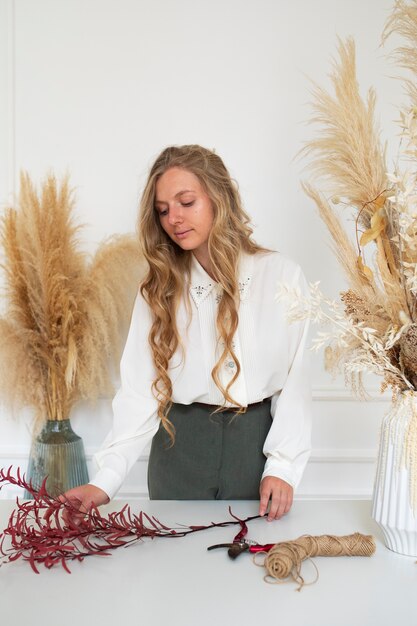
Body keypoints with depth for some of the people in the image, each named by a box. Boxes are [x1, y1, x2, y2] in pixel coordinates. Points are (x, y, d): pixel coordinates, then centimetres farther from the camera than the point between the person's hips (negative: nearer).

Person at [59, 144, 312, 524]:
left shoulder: (280, 275, -4)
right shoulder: (159, 290, 3)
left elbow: (295, 379, -3)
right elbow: (140, 390, -4)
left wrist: (283, 466, -12)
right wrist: (106, 480, -14)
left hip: (255, 442, -2)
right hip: (180, 447, 2)